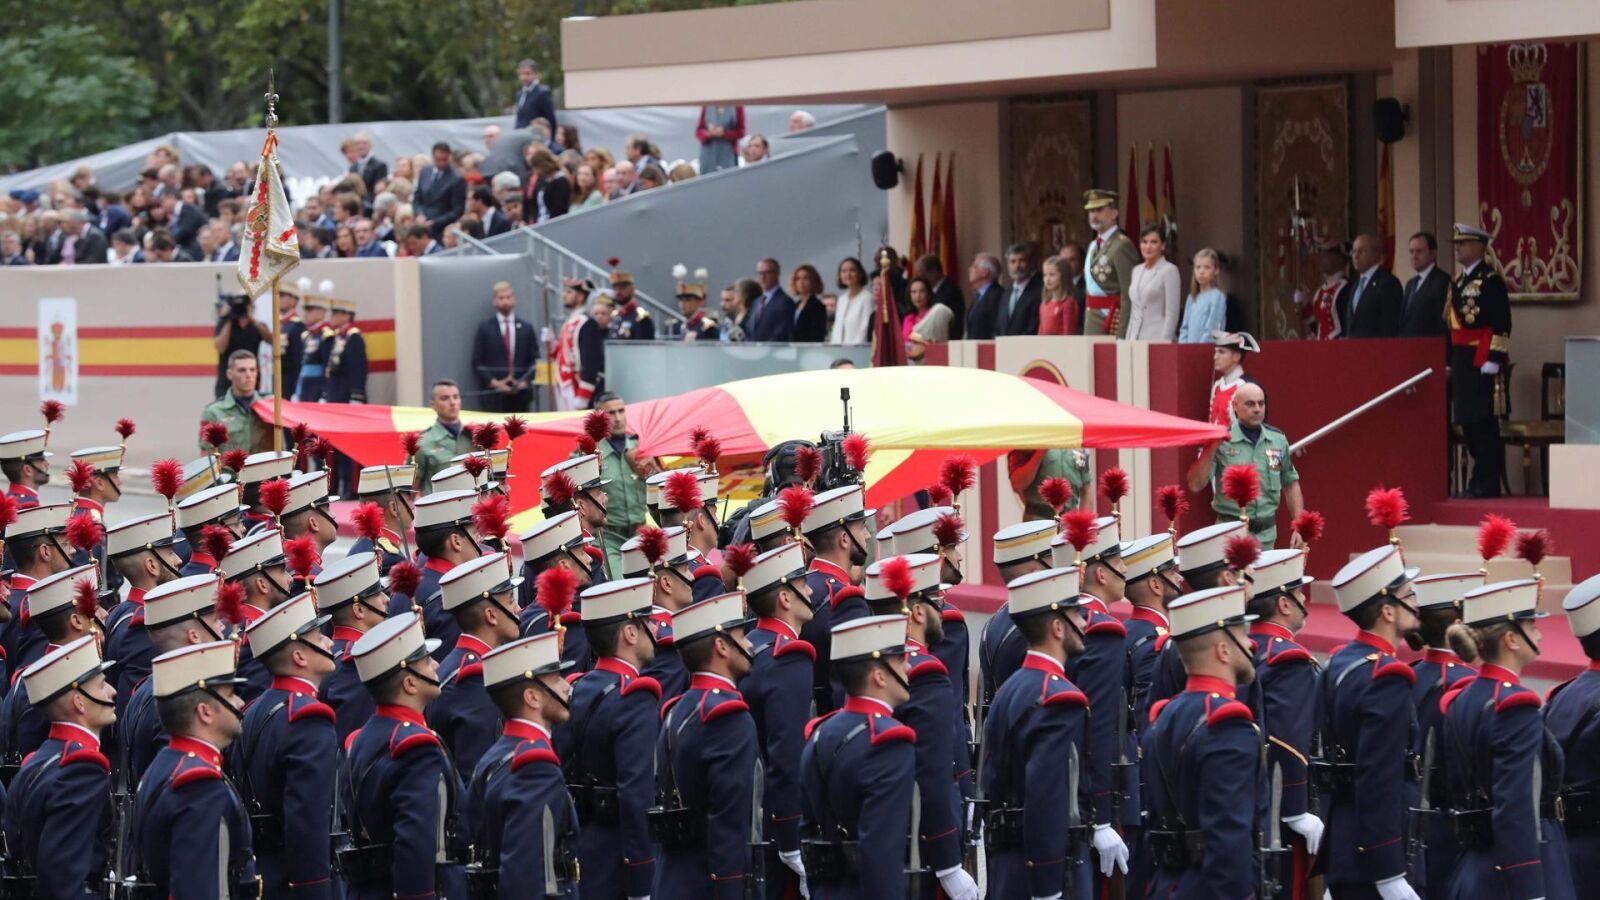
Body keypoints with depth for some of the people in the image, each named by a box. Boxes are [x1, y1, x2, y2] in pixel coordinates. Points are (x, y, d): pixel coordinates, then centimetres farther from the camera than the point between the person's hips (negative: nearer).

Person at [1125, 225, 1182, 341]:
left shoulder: (1169, 271, -5)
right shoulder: (1137, 270, 16)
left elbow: (1172, 314, -9)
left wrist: (1164, 343, -16)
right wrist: (1128, 340, 14)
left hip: (1157, 339, -6)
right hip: (1135, 340, 6)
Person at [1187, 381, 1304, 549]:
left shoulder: (1278, 440, 8)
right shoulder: (1222, 442, -4)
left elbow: (1291, 485, 15)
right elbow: (1195, 485, -11)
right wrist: (1211, 448, -20)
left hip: (1267, 534, 4)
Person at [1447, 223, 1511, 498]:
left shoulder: (1490, 280, -9)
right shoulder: (1458, 282, 17)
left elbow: (1502, 324, -14)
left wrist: (1493, 360, -19)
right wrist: (1450, 362, 18)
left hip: (1481, 361, -9)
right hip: (1462, 361, 9)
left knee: (1483, 422, -8)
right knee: (1467, 422, 8)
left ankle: (1487, 483, -6)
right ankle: (1480, 481, 13)